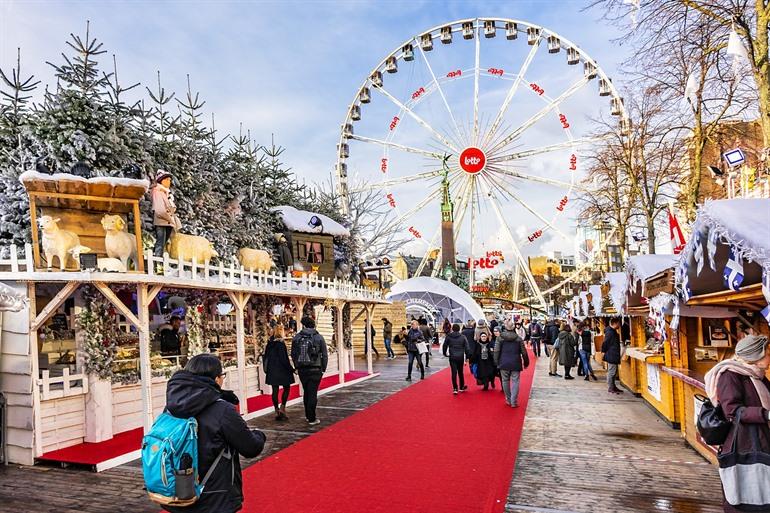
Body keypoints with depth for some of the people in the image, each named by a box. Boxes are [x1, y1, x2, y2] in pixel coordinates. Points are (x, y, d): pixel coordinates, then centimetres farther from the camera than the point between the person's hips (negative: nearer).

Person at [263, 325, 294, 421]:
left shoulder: (269, 343, 6)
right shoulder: (280, 344, -16)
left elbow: (265, 357, 12)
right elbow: (284, 359, -17)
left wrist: (267, 369, 21)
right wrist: (291, 369, -9)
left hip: (271, 372, 7)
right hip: (281, 370, -6)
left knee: (275, 390, 9)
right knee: (286, 388, 9)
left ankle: (277, 411, 13)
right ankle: (282, 408, 1)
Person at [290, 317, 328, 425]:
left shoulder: (296, 338, 1)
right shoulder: (319, 338, -5)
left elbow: (293, 354, 4)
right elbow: (324, 355, -4)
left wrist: (297, 367, 14)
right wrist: (323, 368, 6)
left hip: (302, 370, 3)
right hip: (315, 369, -3)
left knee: (306, 392, 17)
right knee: (313, 393, 0)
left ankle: (308, 416, 27)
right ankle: (312, 419, 2)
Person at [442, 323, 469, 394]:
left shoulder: (448, 336, -1)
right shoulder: (462, 337, 0)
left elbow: (444, 346, 1)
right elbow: (466, 347, -1)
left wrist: (445, 353, 18)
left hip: (452, 357, -1)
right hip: (461, 357, 1)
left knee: (454, 372, 0)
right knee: (460, 372, 15)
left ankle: (455, 388, -5)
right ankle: (461, 387, 27)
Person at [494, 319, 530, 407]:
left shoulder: (500, 337, -5)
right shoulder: (518, 338, -2)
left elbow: (496, 351, -6)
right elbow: (524, 352, 3)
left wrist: (496, 362, 3)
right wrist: (526, 363, 15)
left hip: (504, 363, 0)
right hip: (515, 364, 0)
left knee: (505, 381, 13)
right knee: (515, 382, 3)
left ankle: (508, 400, 21)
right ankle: (514, 402, 1)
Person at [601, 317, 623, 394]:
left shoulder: (613, 331, 14)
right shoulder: (610, 332, -19)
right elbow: (605, 343, -20)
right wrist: (604, 351, -11)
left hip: (614, 356, 11)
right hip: (611, 356, -11)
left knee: (613, 372, 17)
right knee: (611, 372, -5)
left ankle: (613, 387, 26)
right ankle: (610, 389, 1)